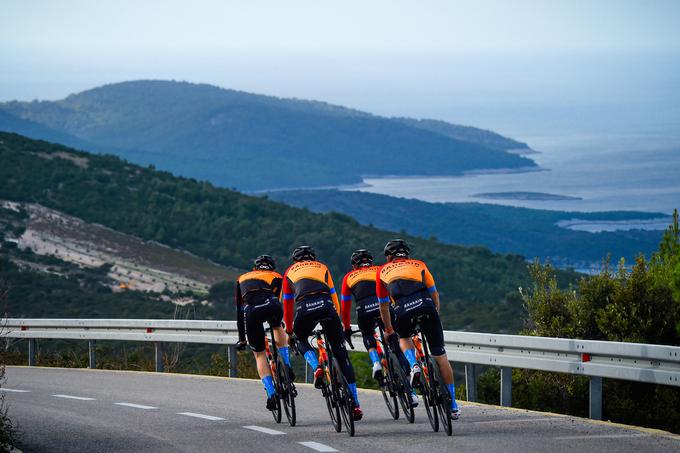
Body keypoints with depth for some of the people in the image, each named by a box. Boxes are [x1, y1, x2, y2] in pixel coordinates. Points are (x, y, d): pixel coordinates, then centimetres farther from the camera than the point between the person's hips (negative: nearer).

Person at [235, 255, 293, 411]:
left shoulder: (242, 279, 36)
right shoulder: (276, 277, 33)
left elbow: (239, 312, 36)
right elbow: (281, 304, 35)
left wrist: (241, 339, 41)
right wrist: (290, 332, 45)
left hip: (252, 312, 0)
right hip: (271, 307, 0)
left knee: (259, 354, 16)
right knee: (278, 328, 37)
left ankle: (271, 393, 3)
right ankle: (287, 367, 25)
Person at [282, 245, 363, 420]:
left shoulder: (290, 271, 32)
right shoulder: (322, 267, 33)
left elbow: (287, 304, 36)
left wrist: (289, 330, 46)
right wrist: (337, 321, 42)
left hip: (305, 308, -1)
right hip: (326, 306, 1)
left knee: (301, 340, 31)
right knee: (341, 355, 8)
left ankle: (316, 368, 1)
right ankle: (355, 404, 6)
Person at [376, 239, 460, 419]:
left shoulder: (383, 271, 30)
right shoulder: (419, 265, 31)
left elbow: (383, 305, 37)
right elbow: (434, 294, 34)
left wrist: (389, 330, 51)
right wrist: (435, 314, 49)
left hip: (403, 310, 0)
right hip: (426, 306, 0)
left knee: (404, 338, 34)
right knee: (440, 355, 11)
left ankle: (414, 366, 5)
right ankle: (453, 406, 15)